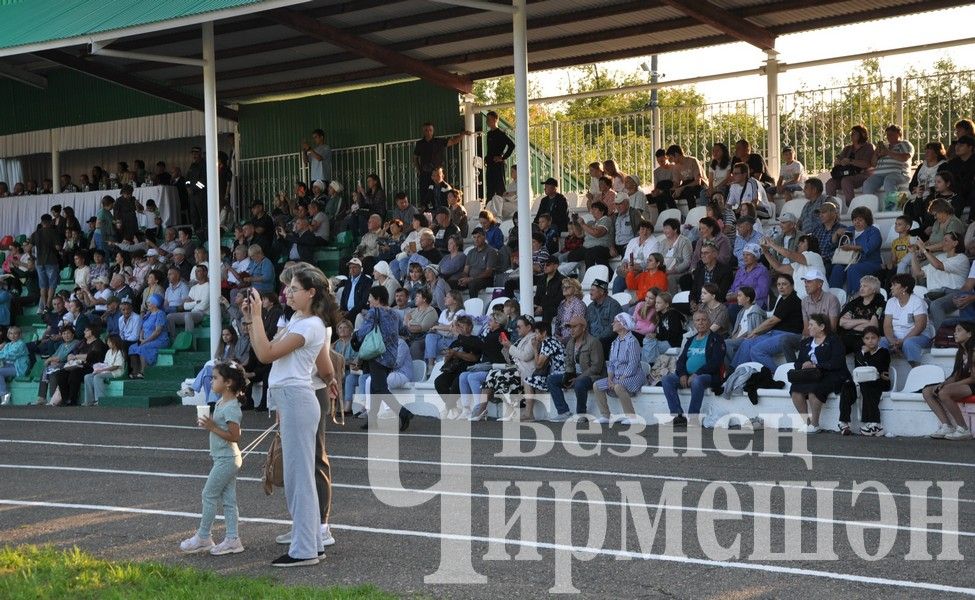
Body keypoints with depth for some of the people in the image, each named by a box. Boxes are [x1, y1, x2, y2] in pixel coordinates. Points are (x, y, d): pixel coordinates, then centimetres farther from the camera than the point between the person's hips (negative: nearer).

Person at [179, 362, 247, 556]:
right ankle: (232, 539, 11)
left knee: (209, 495, -2)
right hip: (225, 458, 10)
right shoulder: (221, 403, 11)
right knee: (228, 499, 9)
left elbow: (235, 436, -23)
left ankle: (202, 538, 7)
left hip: (226, 459, -10)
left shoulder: (230, 408, -20)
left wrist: (212, 427, -22)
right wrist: (208, 423, 3)